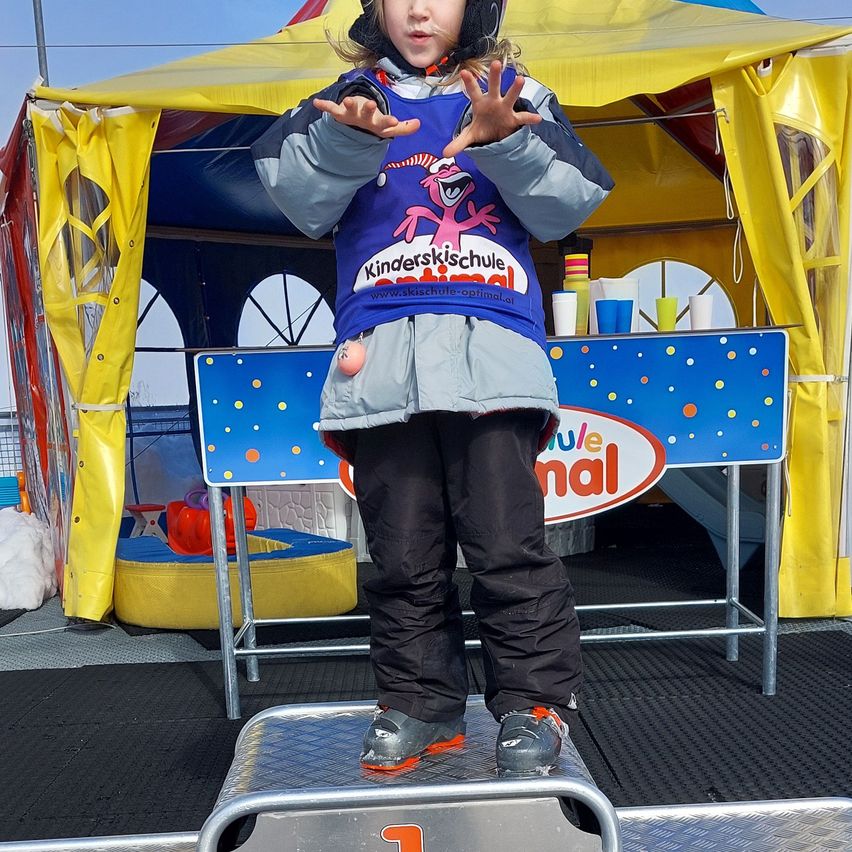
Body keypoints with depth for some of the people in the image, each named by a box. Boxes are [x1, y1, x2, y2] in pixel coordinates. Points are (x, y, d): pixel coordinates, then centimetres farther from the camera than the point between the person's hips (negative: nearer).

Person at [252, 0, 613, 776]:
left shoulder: (513, 94, 16)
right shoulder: (346, 100, 18)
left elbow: (565, 207, 3)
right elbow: (300, 201, 1)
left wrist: (503, 139, -13)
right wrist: (349, 140, -17)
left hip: (492, 353, -1)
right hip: (380, 358, 2)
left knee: (508, 545, -4)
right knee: (403, 554, 6)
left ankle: (535, 701, 14)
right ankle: (420, 704, 21)